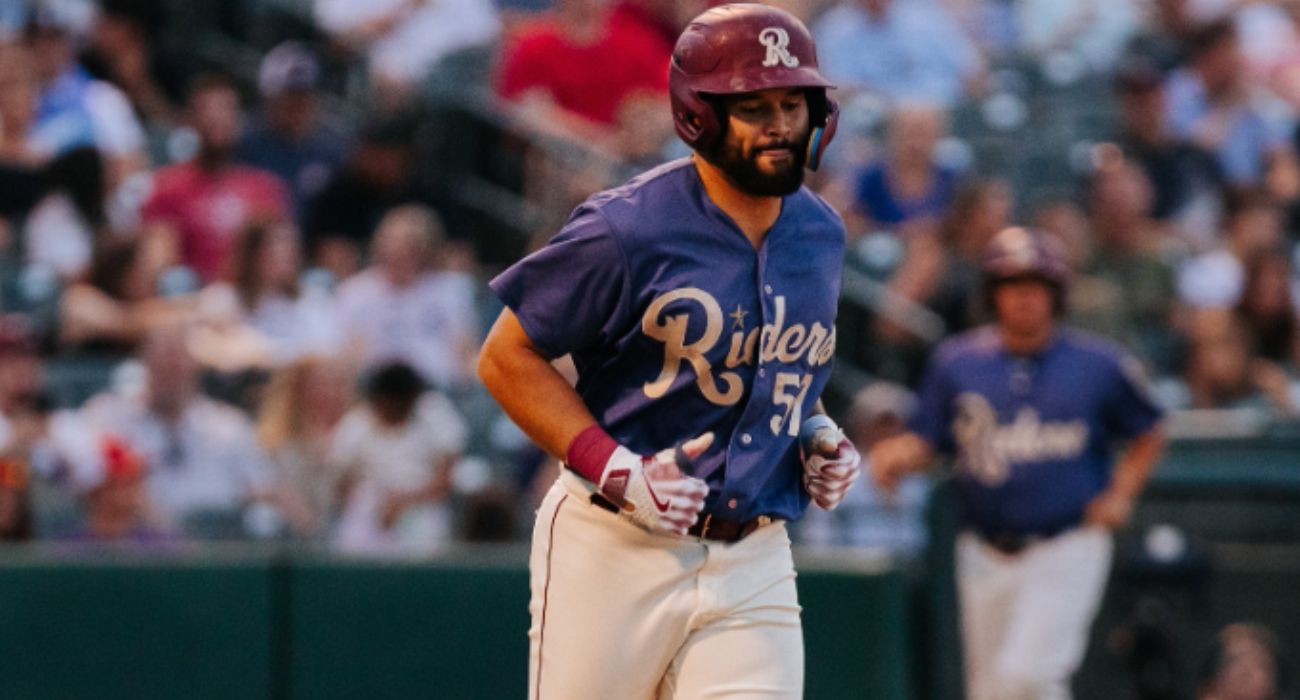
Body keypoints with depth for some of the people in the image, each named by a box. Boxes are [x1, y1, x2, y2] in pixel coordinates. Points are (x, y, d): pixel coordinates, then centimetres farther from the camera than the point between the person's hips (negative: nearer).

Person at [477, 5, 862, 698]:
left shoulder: (820, 234, 9)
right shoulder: (629, 231, -13)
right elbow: (508, 357, -9)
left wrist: (816, 431, 6)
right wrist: (617, 470, -18)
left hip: (752, 564, 5)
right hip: (618, 555, -5)